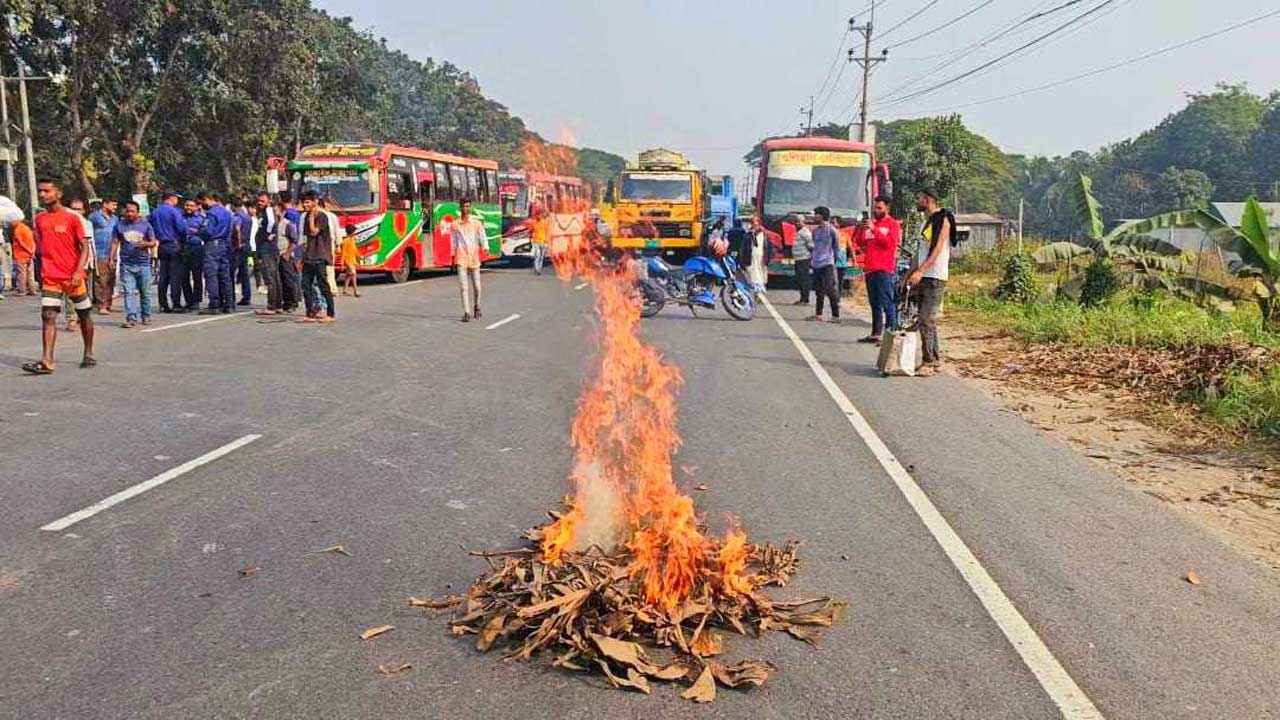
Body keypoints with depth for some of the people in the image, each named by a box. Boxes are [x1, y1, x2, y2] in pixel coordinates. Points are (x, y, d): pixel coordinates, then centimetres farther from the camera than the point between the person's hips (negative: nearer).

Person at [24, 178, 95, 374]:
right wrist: (40, 273, 18)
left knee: (84, 315, 8)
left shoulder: (73, 217, -4)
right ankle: (46, 362, -15)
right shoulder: (39, 219, 10)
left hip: (73, 276, -3)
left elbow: (85, 246, -7)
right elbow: (40, 248, 20)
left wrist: (79, 271, -18)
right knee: (48, 316, -9)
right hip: (50, 277, 3)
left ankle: (88, 355, 23)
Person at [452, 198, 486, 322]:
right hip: (461, 258, 0)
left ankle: (476, 307, 32)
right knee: (463, 286, -8)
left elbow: (482, 237, -2)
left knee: (476, 286, 7)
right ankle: (467, 313, -6)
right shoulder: (455, 224, 5)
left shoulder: (476, 222, 3)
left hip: (474, 257, 0)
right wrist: (454, 254, 13)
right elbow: (454, 242, 13)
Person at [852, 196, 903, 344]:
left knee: (887, 303, -9)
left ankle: (891, 333, -9)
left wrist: (874, 229, -18)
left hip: (885, 270, -6)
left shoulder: (893, 224, 1)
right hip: (870, 269, 6)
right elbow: (858, 243, 14)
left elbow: (890, 243, -14)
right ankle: (875, 334, 15)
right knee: (874, 304, 10)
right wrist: (861, 229, -3)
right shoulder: (869, 222, 17)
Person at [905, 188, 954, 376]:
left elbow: (937, 249, -18)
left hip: (935, 278, -9)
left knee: (926, 320, -12)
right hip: (923, 278, 9)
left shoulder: (942, 219, -8)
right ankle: (936, 360, 18)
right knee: (927, 321, 11)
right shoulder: (927, 222, 19)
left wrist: (920, 271, -27)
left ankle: (928, 363, -9)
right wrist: (909, 274, 19)